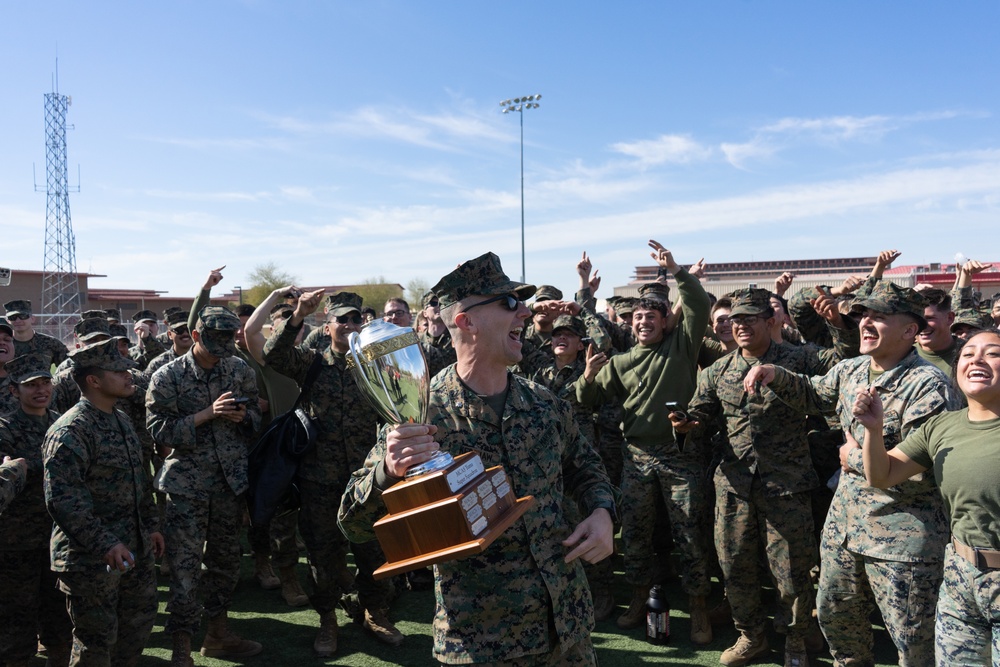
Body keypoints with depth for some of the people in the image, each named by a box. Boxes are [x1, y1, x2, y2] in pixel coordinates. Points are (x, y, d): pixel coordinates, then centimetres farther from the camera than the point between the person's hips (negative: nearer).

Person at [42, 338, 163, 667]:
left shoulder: (121, 421, 11)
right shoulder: (71, 430, -19)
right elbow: (62, 498, -26)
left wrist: (150, 526, 19)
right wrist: (105, 545, -28)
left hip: (135, 550, 9)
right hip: (91, 558, -8)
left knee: (141, 618, 20)